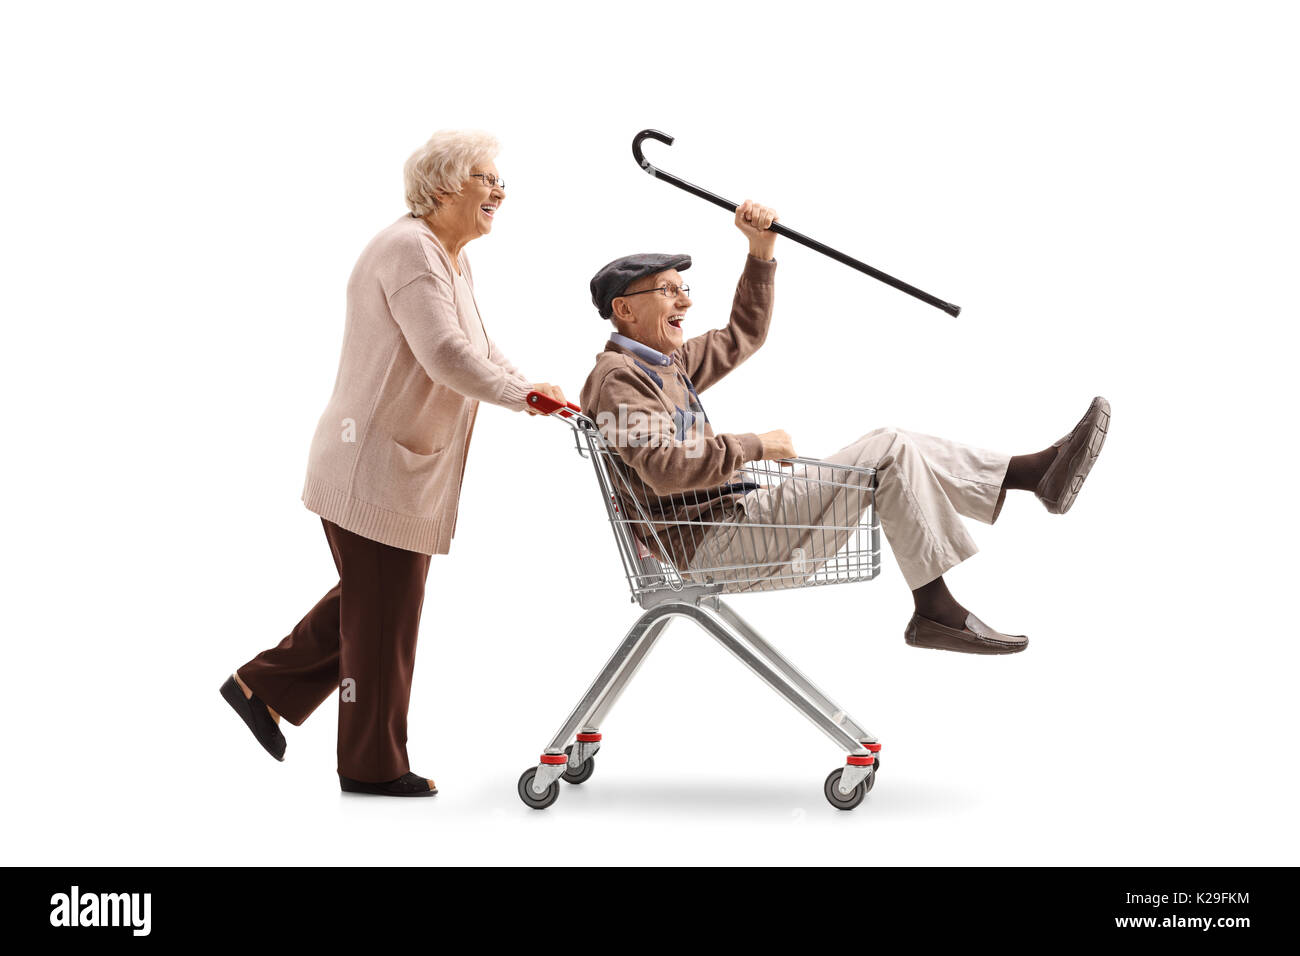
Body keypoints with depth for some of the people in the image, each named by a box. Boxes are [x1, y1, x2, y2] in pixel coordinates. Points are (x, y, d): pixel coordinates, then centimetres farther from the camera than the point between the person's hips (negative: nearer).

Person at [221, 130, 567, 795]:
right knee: (384, 614, 1)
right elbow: (446, 355, -28)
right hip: (375, 465, -10)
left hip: (405, 466, 10)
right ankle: (373, 765, 14)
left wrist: (535, 393, 0)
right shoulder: (409, 250, -18)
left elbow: (483, 352, 14)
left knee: (372, 604, 19)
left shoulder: (452, 262, 16)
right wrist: (521, 394, -19)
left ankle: (264, 686, 29)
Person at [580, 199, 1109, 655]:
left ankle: (1039, 471, 2)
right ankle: (934, 609, -16)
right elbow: (665, 468, -25)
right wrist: (755, 446, -14)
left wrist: (761, 249, 20)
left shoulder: (665, 364, 21)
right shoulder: (618, 376, -11)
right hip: (713, 546, -10)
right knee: (888, 453, -14)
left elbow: (743, 335, 31)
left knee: (892, 451, 6)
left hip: (737, 529, 10)